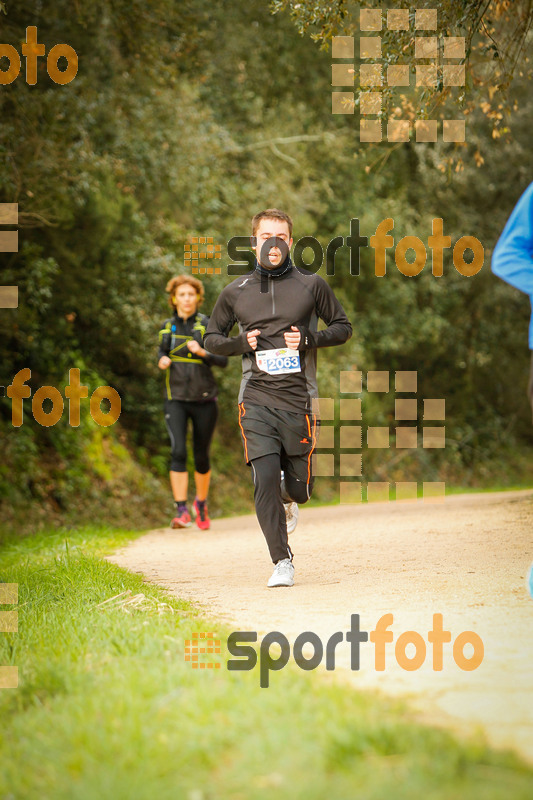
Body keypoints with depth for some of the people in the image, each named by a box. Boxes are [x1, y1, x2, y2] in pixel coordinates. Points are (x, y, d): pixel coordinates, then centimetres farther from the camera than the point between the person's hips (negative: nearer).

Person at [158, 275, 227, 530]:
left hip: (204, 399, -1)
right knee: (178, 451, -17)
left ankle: (201, 503, 31)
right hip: (176, 399, 1)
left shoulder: (207, 325, -2)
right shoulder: (167, 327, 7)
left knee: (201, 456, 7)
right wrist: (162, 361, -2)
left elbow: (223, 360, -6)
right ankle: (181, 511, -20)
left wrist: (202, 352, -24)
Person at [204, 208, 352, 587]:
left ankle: (289, 498, 43)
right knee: (265, 480, -13)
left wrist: (309, 339, -6)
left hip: (298, 398, 0)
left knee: (300, 488, 4)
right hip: (256, 399, 0)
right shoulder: (236, 292, 7)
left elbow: (343, 327, 13)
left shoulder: (311, 285, 4)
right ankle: (282, 562, -4)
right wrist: (242, 343, -3)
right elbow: (212, 338, 18)